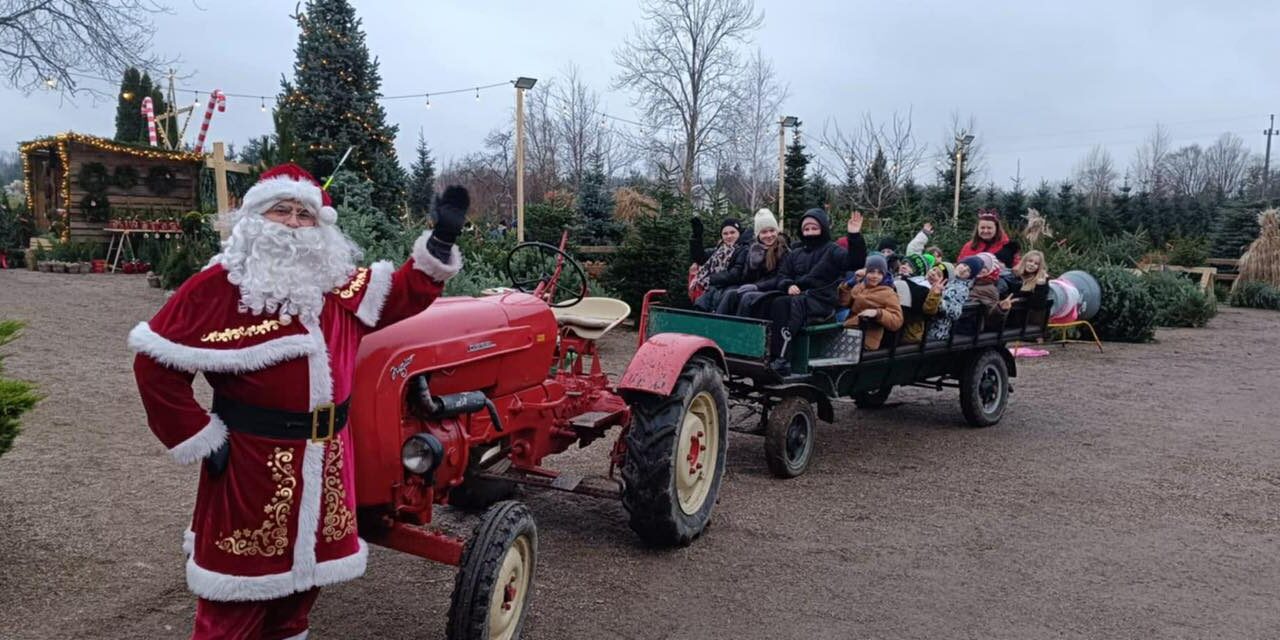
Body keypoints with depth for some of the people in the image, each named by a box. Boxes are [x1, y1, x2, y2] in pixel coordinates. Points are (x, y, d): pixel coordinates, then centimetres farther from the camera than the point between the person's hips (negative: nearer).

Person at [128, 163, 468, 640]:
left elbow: (399, 294, 15)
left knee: (302, 575, 19)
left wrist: (440, 242, 1)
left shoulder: (339, 283, 7)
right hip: (250, 462, -5)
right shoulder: (218, 286, -10)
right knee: (238, 596, 5)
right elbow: (156, 362, -9)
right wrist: (199, 437, -11)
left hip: (325, 461, 6)